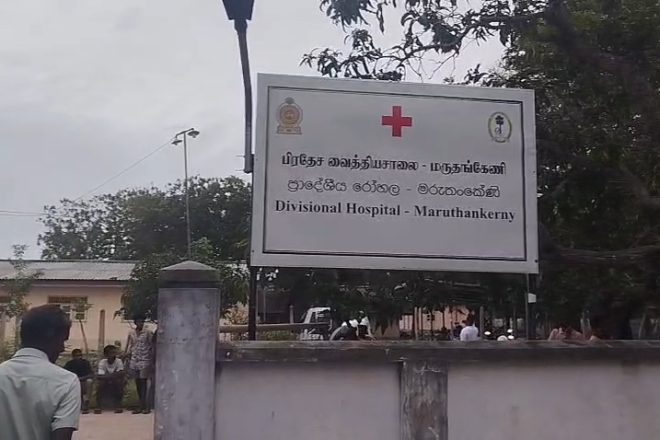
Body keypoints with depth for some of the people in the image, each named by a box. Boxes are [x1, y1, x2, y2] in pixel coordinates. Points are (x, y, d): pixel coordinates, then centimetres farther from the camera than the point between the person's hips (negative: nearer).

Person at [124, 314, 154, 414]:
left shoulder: (148, 333, -2)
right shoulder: (131, 333, 10)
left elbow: (152, 347, -2)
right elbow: (129, 346, 16)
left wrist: (152, 359, -7)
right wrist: (126, 355, 6)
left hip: (144, 361, -4)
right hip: (134, 361, 4)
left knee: (143, 383, -7)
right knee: (138, 383, 8)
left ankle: (145, 406, -5)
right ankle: (141, 406, 15)